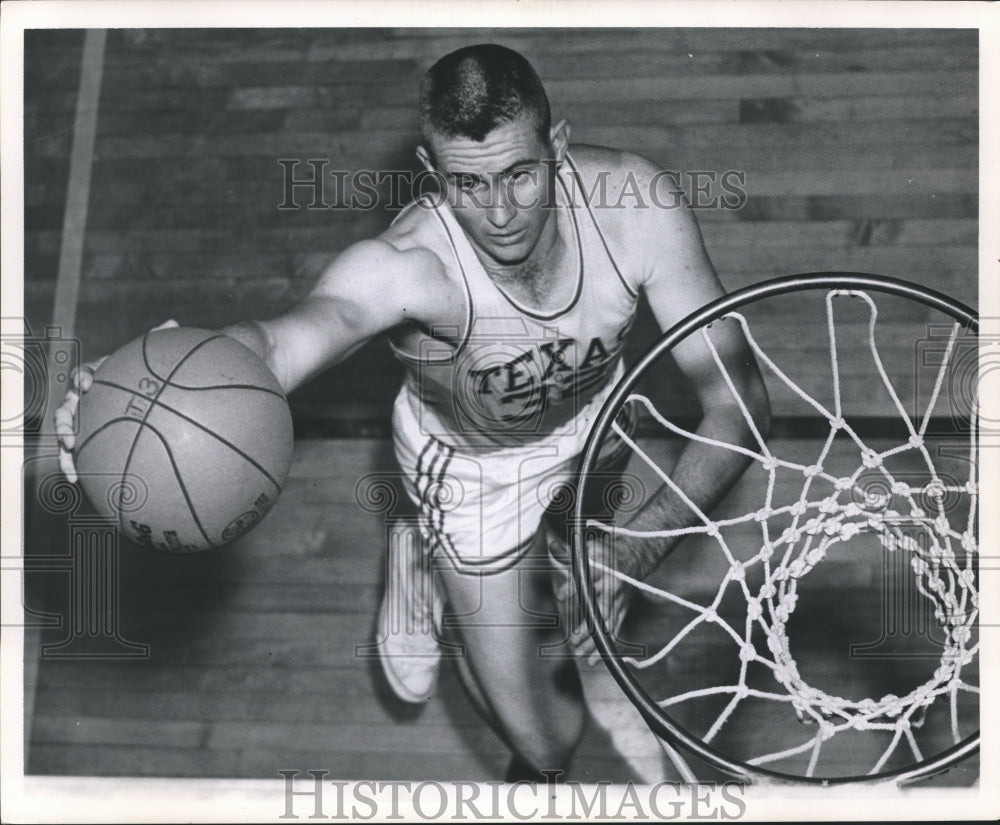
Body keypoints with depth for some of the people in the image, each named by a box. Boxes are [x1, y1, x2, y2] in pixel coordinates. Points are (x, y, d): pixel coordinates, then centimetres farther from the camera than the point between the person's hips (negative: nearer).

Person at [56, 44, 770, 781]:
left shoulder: (632, 204, -36)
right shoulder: (409, 265, -43)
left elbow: (740, 399, -33)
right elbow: (289, 336, -64)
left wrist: (638, 552, -47)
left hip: (595, 420, 3)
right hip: (471, 467, -3)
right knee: (549, 738, 0)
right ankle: (432, 578, 27)